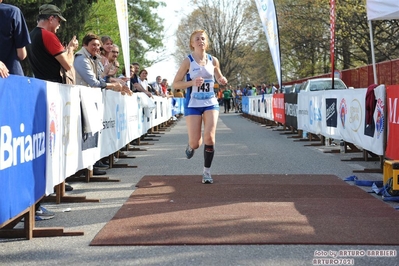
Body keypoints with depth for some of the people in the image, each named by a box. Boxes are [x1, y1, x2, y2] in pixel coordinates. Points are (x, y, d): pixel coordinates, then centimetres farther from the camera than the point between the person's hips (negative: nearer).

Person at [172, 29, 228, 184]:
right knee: (195, 143, -4)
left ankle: (206, 171, 3)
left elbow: (219, 77, 21)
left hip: (210, 103, 2)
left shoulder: (213, 61, 4)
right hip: (192, 104, -2)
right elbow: (175, 84, -6)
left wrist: (222, 80, -3)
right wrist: (192, 82, -22)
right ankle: (191, 146, 36)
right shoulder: (188, 61, -7)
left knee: (209, 137, -14)